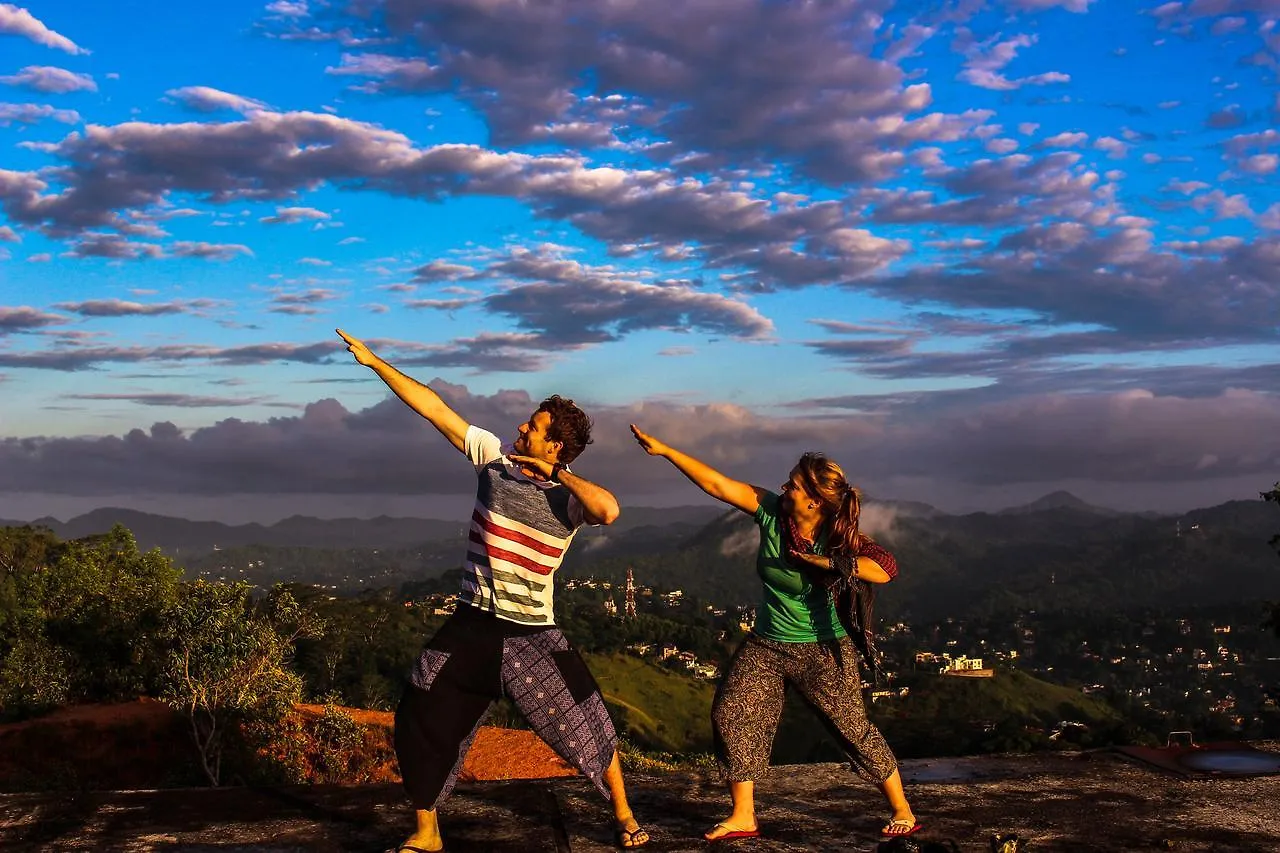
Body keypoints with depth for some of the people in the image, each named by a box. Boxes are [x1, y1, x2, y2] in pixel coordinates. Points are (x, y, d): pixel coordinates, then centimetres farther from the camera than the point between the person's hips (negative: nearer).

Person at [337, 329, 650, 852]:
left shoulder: (569, 495, -11)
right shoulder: (495, 456, -1)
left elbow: (609, 510, -35)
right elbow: (435, 409, 0)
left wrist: (556, 473, -22)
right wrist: (375, 362, 0)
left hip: (532, 633, -3)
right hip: (472, 624, 4)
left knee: (585, 726, -1)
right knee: (421, 725, 4)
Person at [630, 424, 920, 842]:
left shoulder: (838, 538, -20)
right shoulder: (772, 512, -11)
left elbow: (885, 569, -35)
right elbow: (716, 483, -13)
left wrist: (824, 562, -34)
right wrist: (664, 450, -17)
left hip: (821, 650, -4)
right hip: (766, 646, 5)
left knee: (854, 729, 2)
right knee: (731, 715, -4)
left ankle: (902, 811, 20)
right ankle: (743, 817, 7)